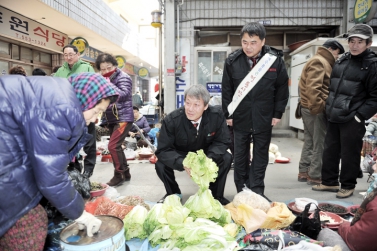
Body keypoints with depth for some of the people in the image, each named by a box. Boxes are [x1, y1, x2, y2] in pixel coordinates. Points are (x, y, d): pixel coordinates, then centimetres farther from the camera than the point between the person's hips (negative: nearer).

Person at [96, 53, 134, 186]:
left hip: (123, 118, -8)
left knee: (113, 146, -15)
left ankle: (119, 175, -1)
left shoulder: (123, 77, -7)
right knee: (116, 147, 11)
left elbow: (123, 95, -23)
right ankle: (125, 173, 24)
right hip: (111, 119, 8)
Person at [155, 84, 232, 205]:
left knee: (226, 158, -24)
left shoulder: (217, 115, -25)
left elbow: (222, 141, -16)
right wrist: (183, 163, -42)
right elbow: (163, 150, -25)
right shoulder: (171, 120, -28)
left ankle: (216, 195, 1)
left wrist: (208, 160, -35)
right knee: (160, 164, -26)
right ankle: (173, 194, 8)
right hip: (181, 156, 0)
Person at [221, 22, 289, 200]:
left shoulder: (275, 60, -7)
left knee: (260, 156, 10)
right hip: (240, 117, 1)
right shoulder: (232, 61, -5)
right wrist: (228, 114, 0)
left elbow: (282, 88, 1)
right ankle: (241, 192, 24)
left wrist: (277, 114, -1)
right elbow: (226, 90, 1)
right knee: (240, 156, 9)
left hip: (264, 118, 0)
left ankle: (257, 191, 24)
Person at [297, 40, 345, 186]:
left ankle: (304, 172, 20)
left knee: (310, 142, 13)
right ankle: (315, 176, 3)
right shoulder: (318, 62, -10)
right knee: (320, 144, -4)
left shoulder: (320, 62, 23)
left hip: (310, 108, 10)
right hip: (316, 109, -10)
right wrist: (317, 107, -23)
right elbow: (312, 88, -23)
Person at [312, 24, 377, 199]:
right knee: (330, 150, 14)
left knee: (349, 154, 4)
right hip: (333, 117, 7)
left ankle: (348, 186, 22)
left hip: (352, 119, -6)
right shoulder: (342, 60, 12)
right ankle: (329, 182, 29)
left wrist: (360, 116, -15)